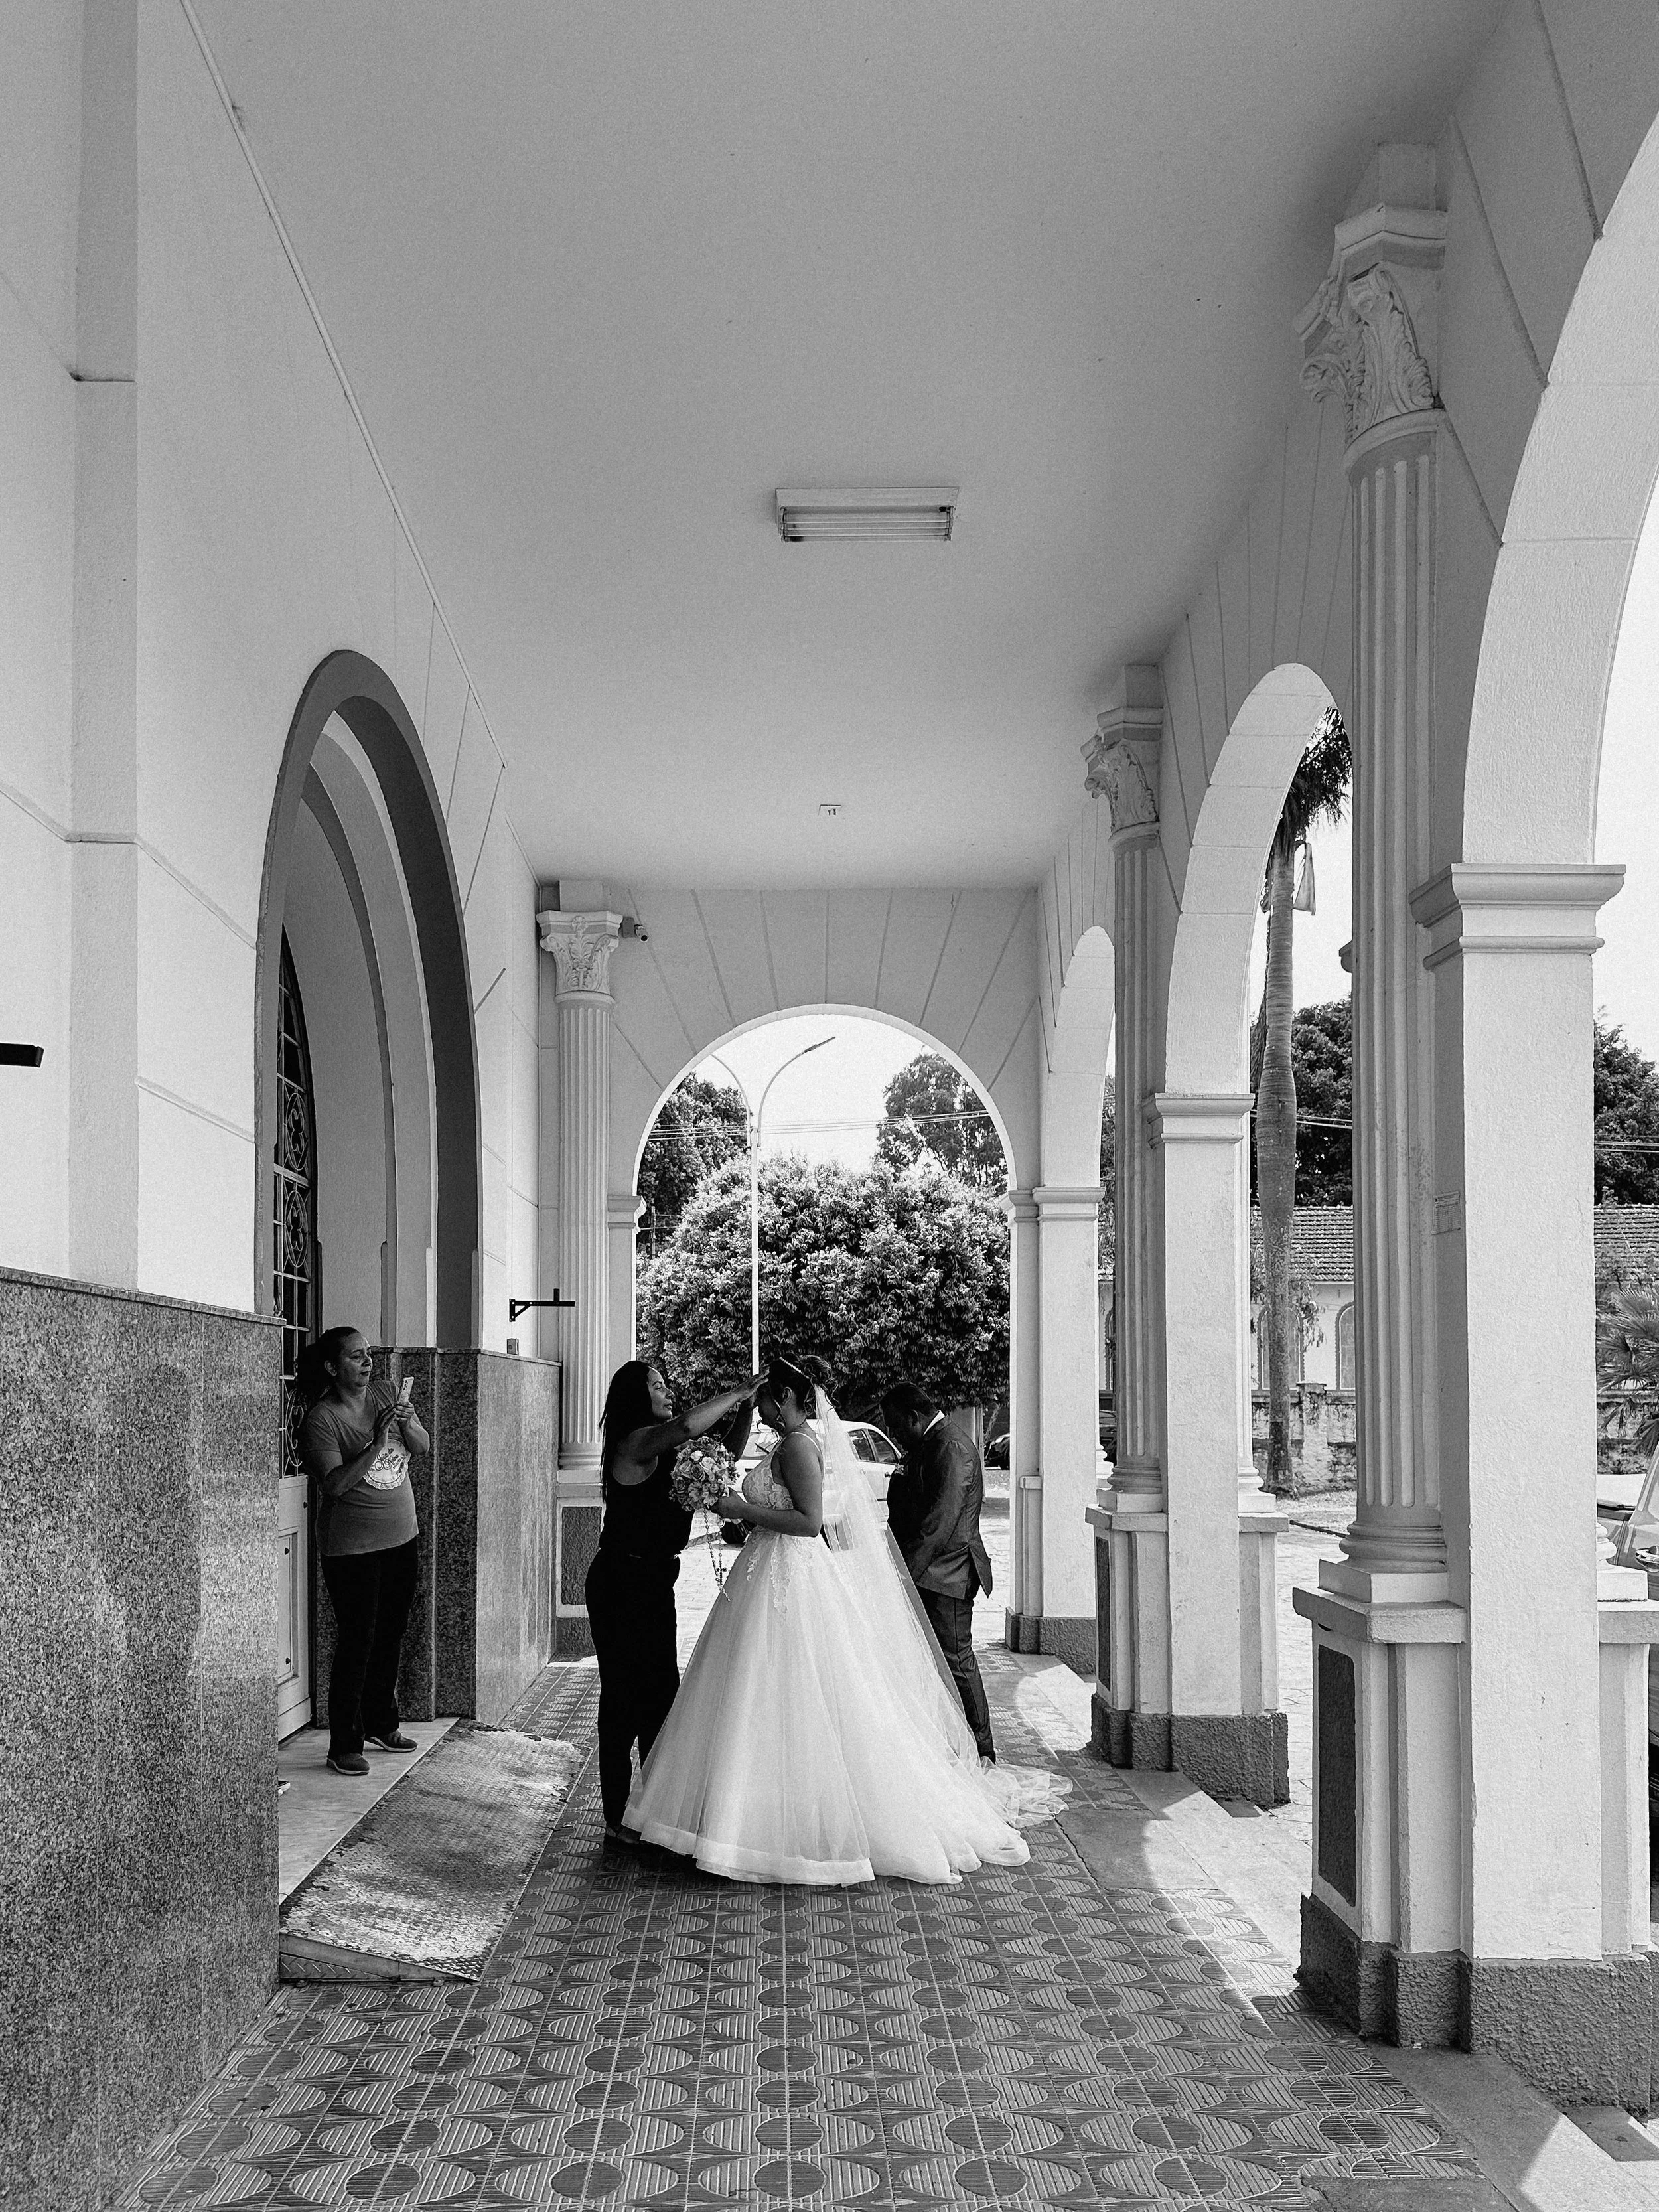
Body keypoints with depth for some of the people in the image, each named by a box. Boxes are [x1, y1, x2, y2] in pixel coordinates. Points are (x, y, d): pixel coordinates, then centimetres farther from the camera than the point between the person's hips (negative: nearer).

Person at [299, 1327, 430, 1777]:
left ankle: (381, 1723, 34)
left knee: (391, 1637, 17)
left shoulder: (387, 1394, 4)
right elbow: (334, 1484, -22)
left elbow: (424, 1447, 5)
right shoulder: (320, 1420, -14)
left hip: (402, 1538, 6)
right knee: (356, 1646, -4)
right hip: (353, 1549, -6)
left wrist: (408, 1423, -15)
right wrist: (376, 1445, -30)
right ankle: (345, 1745, 5)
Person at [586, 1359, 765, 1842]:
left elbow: (722, 1455, 14)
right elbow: (688, 1425, -35)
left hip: (654, 1582, 10)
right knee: (624, 1695, -2)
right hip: (622, 1583, -10)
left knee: (660, 1693, 16)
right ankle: (618, 1817, 6)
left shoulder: (661, 1450, 12)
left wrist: (744, 1410, -1)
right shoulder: (637, 1442, -16)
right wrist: (737, 1394, -24)